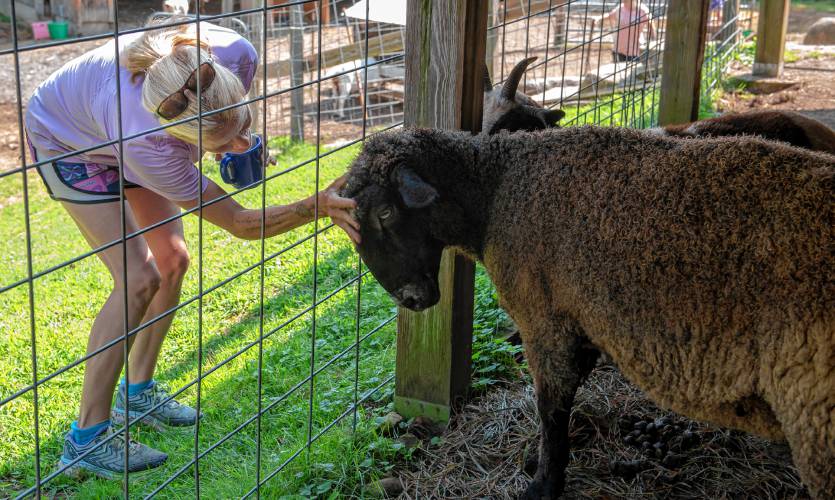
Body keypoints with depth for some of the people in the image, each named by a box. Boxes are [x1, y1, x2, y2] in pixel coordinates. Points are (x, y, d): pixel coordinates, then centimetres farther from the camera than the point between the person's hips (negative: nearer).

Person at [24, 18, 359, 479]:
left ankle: (137, 392, 23)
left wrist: (238, 135, -16)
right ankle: (87, 438, -7)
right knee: (138, 279, -16)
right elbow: (241, 224, -36)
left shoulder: (236, 54, -36)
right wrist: (317, 206, -48)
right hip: (68, 140, -6)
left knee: (172, 261, 4)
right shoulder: (146, 146, -45)